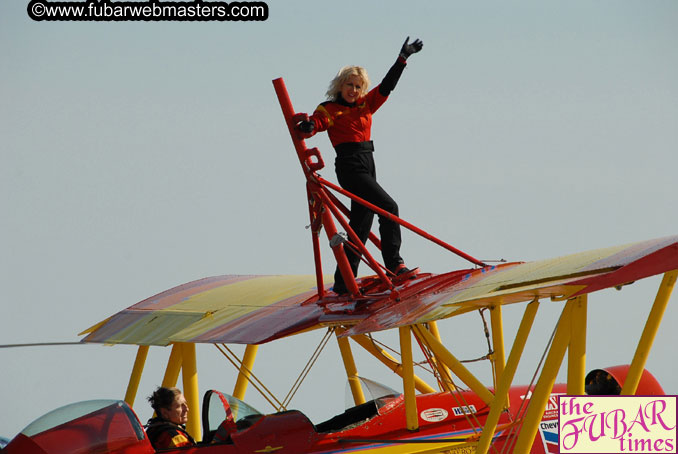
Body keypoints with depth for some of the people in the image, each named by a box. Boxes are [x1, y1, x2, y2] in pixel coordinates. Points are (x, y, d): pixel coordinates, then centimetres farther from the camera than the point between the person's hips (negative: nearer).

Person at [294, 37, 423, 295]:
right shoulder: (329, 111, -3)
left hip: (367, 166, 8)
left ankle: (343, 283, 8)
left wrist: (403, 59, 8)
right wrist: (305, 126, -40)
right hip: (350, 166, -7)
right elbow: (312, 125, -16)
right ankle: (394, 263, -18)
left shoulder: (365, 105, 14)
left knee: (361, 226, 5)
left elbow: (386, 87, 14)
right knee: (388, 207, -19)